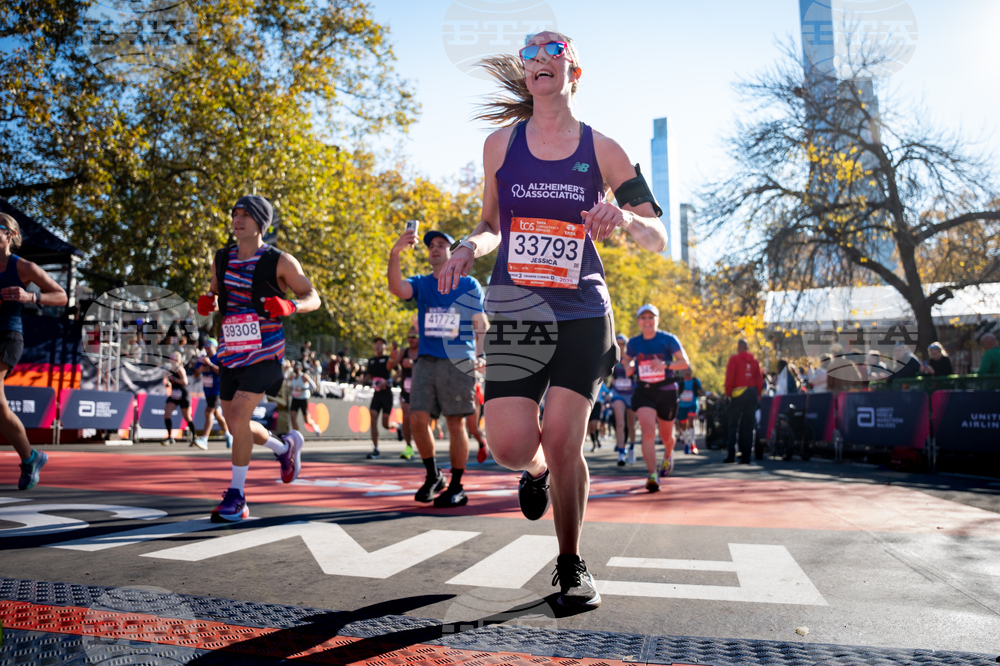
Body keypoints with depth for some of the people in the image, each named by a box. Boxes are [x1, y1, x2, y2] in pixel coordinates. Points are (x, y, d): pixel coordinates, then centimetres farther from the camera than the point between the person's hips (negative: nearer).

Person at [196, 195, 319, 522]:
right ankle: (286, 446, 39)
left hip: (263, 352, -6)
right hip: (231, 351, 7)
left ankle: (236, 496, 0)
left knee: (239, 418, -16)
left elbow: (313, 298, -3)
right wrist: (208, 302, -2)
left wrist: (290, 306, -25)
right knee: (235, 424, 11)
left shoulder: (280, 262, -8)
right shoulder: (221, 259, 8)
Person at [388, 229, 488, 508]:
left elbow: (480, 324, 6)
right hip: (426, 360, 3)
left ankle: (456, 488, 9)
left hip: (458, 361, -3)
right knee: (418, 418, -4)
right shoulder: (421, 283, 13)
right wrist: (395, 253, -23)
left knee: (456, 424, -3)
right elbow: (397, 288, -9)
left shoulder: (469, 284, 8)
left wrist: (480, 355, -7)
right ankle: (433, 476, 16)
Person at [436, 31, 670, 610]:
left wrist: (627, 218, -18)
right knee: (511, 446, -12)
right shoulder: (500, 144, 9)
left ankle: (572, 565, 16)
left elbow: (659, 239, 4)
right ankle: (538, 470, 28)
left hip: (583, 313, -1)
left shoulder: (602, 150, 4)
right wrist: (471, 249, -3)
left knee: (563, 441, -8)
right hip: (514, 312, 1)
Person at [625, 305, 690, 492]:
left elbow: (685, 362, -7)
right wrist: (628, 367, -1)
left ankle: (668, 456, 50)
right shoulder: (633, 343, 3)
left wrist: (665, 365, -23)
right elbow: (626, 359, 22)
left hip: (666, 392, -1)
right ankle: (653, 475, -22)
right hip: (643, 392, 1)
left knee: (666, 436, 14)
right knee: (648, 432, -20)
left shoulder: (668, 339, -5)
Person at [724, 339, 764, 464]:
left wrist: (728, 392, 1)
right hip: (753, 393, 4)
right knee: (748, 425, 5)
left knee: (733, 424, 3)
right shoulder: (754, 361, 12)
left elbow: (729, 377, -7)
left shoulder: (734, 359, -1)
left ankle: (731, 455, -2)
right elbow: (759, 380, 10)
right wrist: (758, 395, 15)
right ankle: (746, 456, 3)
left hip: (738, 393, -4)